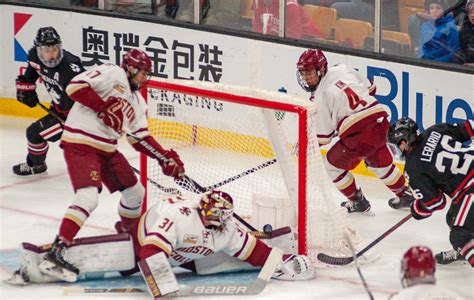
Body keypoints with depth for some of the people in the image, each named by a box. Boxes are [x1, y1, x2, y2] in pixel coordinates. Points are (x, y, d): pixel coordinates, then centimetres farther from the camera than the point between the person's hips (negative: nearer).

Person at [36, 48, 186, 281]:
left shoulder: (137, 102, 19)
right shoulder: (112, 74, -8)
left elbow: (141, 138, 17)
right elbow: (76, 85, -19)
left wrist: (165, 157, 4)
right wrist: (104, 107, -25)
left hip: (107, 149, 10)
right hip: (81, 143, -10)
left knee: (135, 192, 17)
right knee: (88, 197, -25)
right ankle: (55, 254, -29)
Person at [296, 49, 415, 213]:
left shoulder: (320, 96, -7)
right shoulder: (343, 70, 9)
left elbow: (322, 136, -4)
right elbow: (369, 89, 22)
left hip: (358, 135, -8)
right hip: (381, 124, 8)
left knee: (332, 165, 14)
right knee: (380, 162, 32)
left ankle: (357, 201, 23)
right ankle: (404, 196, 44)